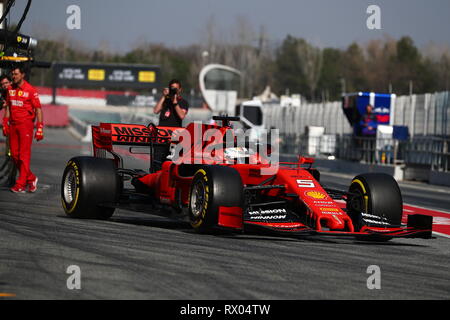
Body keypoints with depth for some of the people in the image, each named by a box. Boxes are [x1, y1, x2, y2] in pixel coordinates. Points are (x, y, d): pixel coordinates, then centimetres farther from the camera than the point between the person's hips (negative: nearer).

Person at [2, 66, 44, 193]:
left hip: (26, 125, -6)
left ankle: (21, 184, -6)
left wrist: (39, 128, -13)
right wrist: (5, 124, 13)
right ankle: (31, 178, 19)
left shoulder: (30, 90, -8)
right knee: (14, 154, 5)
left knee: (24, 155, -7)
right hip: (13, 125, 6)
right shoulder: (10, 89, 10)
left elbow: (38, 109, -7)